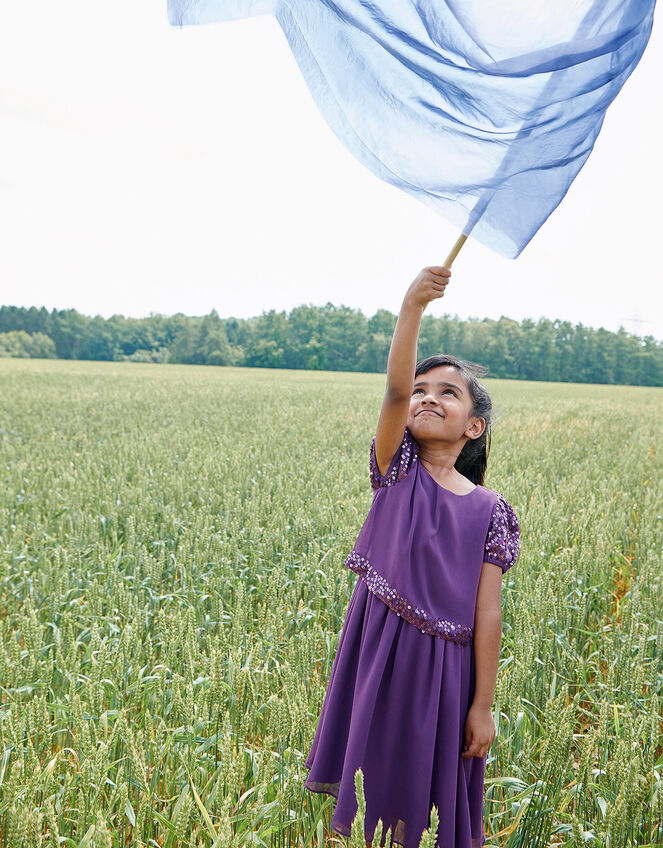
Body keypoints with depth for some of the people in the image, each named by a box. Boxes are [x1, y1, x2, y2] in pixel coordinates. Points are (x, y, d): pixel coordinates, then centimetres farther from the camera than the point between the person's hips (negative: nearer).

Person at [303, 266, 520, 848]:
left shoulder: (489, 510, -2)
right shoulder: (397, 469, -2)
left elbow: (487, 612, -3)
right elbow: (394, 390, -20)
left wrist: (483, 706, -2)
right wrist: (412, 307, -33)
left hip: (444, 665, 0)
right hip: (379, 650, 0)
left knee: (427, 795, 13)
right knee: (368, 777, 10)